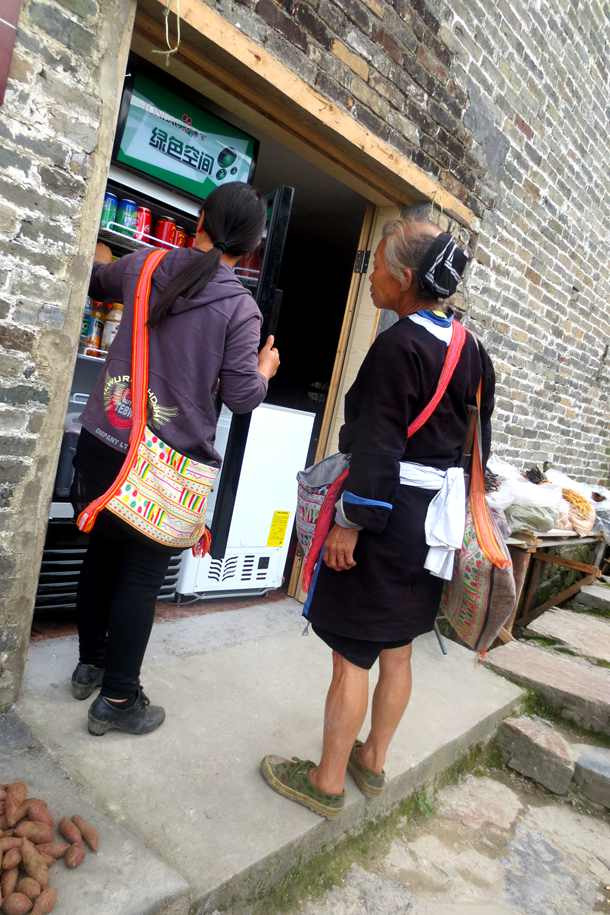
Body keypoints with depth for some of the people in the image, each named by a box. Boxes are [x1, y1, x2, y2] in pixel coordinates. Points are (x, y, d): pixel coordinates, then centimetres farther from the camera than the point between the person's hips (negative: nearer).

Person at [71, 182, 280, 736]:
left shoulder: (142, 265, 4)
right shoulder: (241, 307, -11)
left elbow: (98, 282, 26)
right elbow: (244, 398, -11)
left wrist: (102, 259, 50)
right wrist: (266, 368, 11)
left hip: (103, 443, 5)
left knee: (101, 553, 19)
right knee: (142, 576, 7)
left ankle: (90, 664, 37)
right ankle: (118, 700, 18)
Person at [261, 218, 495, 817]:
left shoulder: (398, 346, -17)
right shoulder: (471, 351, 9)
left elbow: (378, 447, -20)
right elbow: (477, 440, 13)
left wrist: (350, 522, -16)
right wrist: (457, 511, 20)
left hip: (386, 515, -9)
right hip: (436, 518, 9)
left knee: (351, 654, 5)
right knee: (396, 650, 20)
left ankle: (328, 783, 22)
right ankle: (373, 762, 37)